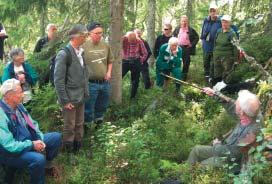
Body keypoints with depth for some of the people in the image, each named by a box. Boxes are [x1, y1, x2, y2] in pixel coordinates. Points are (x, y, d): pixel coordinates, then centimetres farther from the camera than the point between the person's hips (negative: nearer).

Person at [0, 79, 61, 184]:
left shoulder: (18, 105, -1)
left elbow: (32, 124, 8)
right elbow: (9, 145, -30)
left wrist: (40, 139, -10)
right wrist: (32, 145, -23)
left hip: (28, 141, 9)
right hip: (11, 152, -9)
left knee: (56, 137, 8)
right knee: (39, 159, -35)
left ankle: (47, 165, 28)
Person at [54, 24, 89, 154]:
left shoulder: (80, 52, 7)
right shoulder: (64, 54, -16)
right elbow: (58, 80, -17)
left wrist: (85, 93, 11)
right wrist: (65, 100, -16)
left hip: (81, 97, 7)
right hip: (70, 98, -7)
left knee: (79, 125, 15)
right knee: (69, 127, 5)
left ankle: (78, 150, 28)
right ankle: (68, 153, 18)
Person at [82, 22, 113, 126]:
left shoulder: (106, 46, 4)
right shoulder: (83, 46, -14)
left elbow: (110, 61, 17)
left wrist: (109, 72, 4)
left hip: (105, 83, 6)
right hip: (90, 84, -6)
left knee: (101, 108, 21)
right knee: (88, 110, 5)